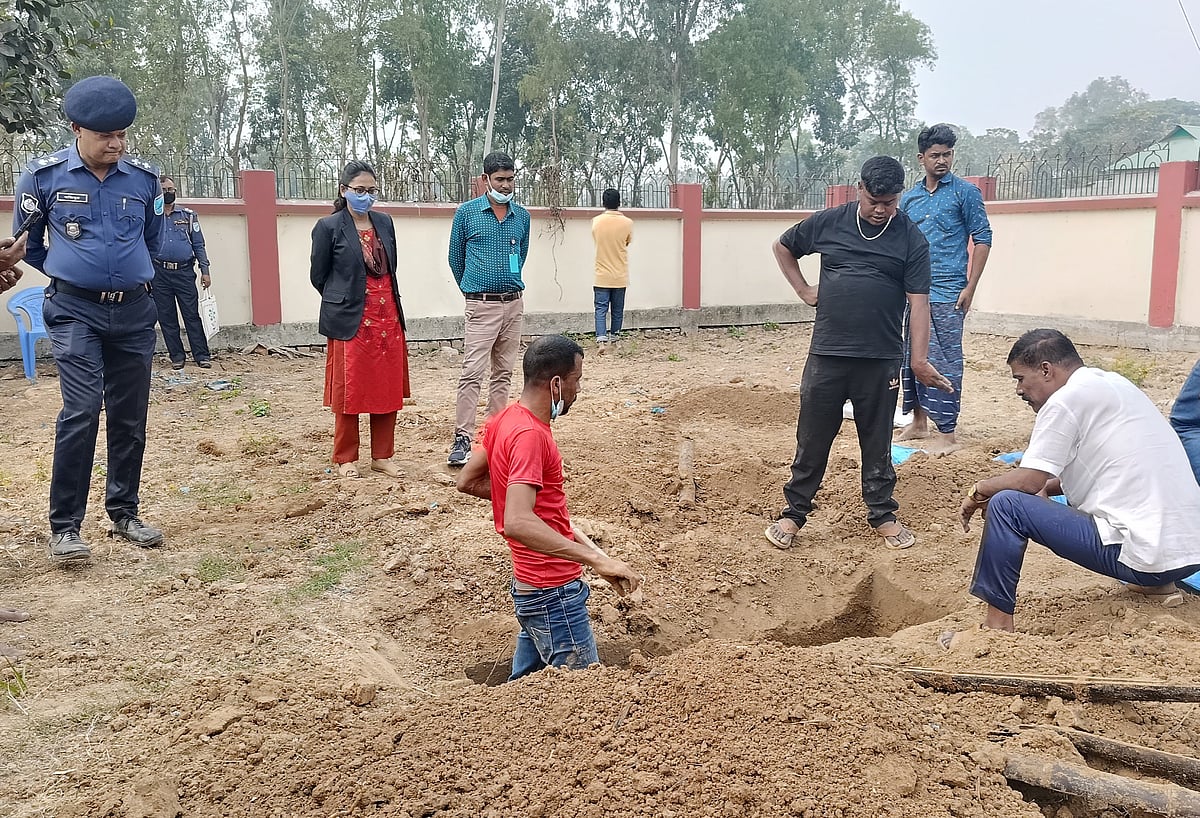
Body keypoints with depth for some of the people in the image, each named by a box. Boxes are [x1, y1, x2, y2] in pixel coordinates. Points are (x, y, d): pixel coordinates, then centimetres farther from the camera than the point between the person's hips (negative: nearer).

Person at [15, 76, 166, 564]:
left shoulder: (145, 178, 2)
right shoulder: (43, 176, -4)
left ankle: (123, 515, 20)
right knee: (82, 410, -15)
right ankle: (64, 528, -6)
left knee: (130, 417, 7)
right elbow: (28, 243, 11)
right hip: (74, 311, -3)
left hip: (134, 311, 3)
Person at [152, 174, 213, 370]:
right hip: (159, 274, 1)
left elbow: (199, 245, 9)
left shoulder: (188, 216, 10)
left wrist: (205, 271, 1)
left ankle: (202, 356, -1)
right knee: (166, 318, 4)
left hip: (185, 272, -1)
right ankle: (176, 357, 12)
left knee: (192, 315, -4)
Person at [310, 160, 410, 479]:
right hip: (350, 322, -5)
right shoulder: (329, 227, -5)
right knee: (349, 392, 3)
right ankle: (346, 458, 17)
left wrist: (388, 303, 14)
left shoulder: (385, 223, 9)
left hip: (388, 319, 5)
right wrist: (346, 301, 11)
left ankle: (382, 456, 19)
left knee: (388, 391, 7)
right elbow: (319, 276, 2)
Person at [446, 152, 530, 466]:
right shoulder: (467, 212, -2)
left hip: (514, 304, 5)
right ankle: (462, 439, -8)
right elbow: (456, 258, 7)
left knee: (503, 374, 10)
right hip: (482, 306, -4)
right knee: (472, 373, -11)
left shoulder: (522, 216, 8)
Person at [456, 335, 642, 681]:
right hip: (554, 593, -10)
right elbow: (518, 523, -35)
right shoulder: (530, 435, -23)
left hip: (529, 587, 10)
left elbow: (467, 481, 18)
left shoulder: (505, 419, 6)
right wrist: (596, 558, -38)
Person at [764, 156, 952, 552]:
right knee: (812, 439, 6)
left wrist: (919, 360, -13)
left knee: (877, 442, 11)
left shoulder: (911, 239, -1)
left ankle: (882, 514, 25)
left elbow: (918, 302, -6)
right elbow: (783, 246, 18)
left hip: (880, 360, 0)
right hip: (826, 355, 1)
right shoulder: (829, 222, 2)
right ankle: (794, 513, 17)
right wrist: (804, 290, 8)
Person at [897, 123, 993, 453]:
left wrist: (970, 288, -10)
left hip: (947, 293, -5)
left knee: (944, 360, -6)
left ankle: (946, 433, -1)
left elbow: (982, 239, -3)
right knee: (912, 355, 10)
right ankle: (918, 422, 23)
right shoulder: (909, 197, 12)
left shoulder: (965, 192, -1)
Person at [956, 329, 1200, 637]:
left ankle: (997, 622, -3)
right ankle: (1157, 584, 19)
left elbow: (1030, 480, -13)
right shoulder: (1114, 383, 15)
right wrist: (1050, 486, 15)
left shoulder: (1067, 399, -12)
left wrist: (978, 490, 3)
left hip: (1143, 554, -9)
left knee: (1006, 504, -10)